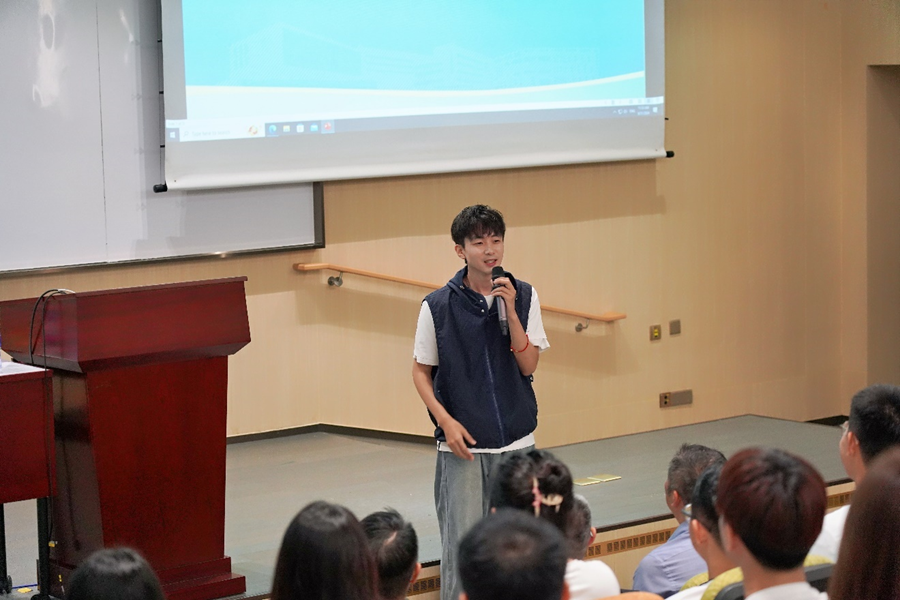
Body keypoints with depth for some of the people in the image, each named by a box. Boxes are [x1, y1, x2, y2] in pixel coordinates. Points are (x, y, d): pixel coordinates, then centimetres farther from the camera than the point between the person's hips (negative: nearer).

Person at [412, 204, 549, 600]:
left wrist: (510, 311, -15)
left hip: (517, 441, 3)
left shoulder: (523, 296, 1)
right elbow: (421, 371, 3)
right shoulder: (438, 306, -5)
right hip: (462, 443, -2)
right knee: (462, 542, -4)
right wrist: (445, 421, -10)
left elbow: (528, 365, -4)